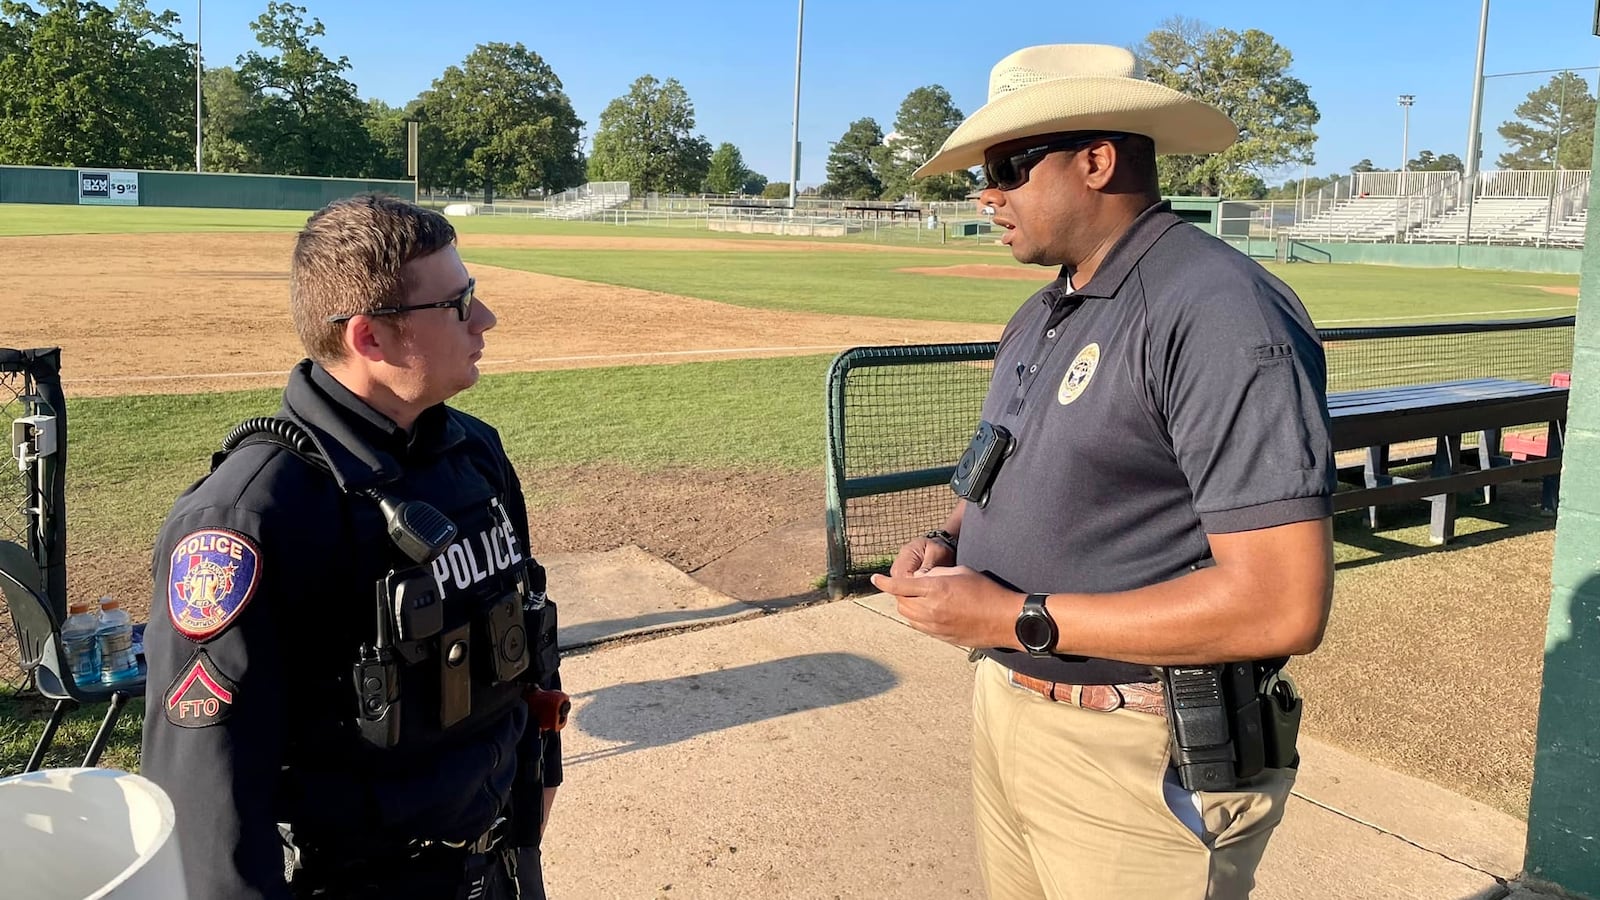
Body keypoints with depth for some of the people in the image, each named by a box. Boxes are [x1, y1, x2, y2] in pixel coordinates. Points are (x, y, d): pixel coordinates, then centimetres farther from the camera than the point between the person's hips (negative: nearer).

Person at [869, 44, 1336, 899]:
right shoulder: (1039, 315, 9)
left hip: (1140, 763, -8)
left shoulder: (1219, 314, -21)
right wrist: (947, 541, -1)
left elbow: (1284, 605, -26)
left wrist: (1018, 617, -23)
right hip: (1005, 710, 8)